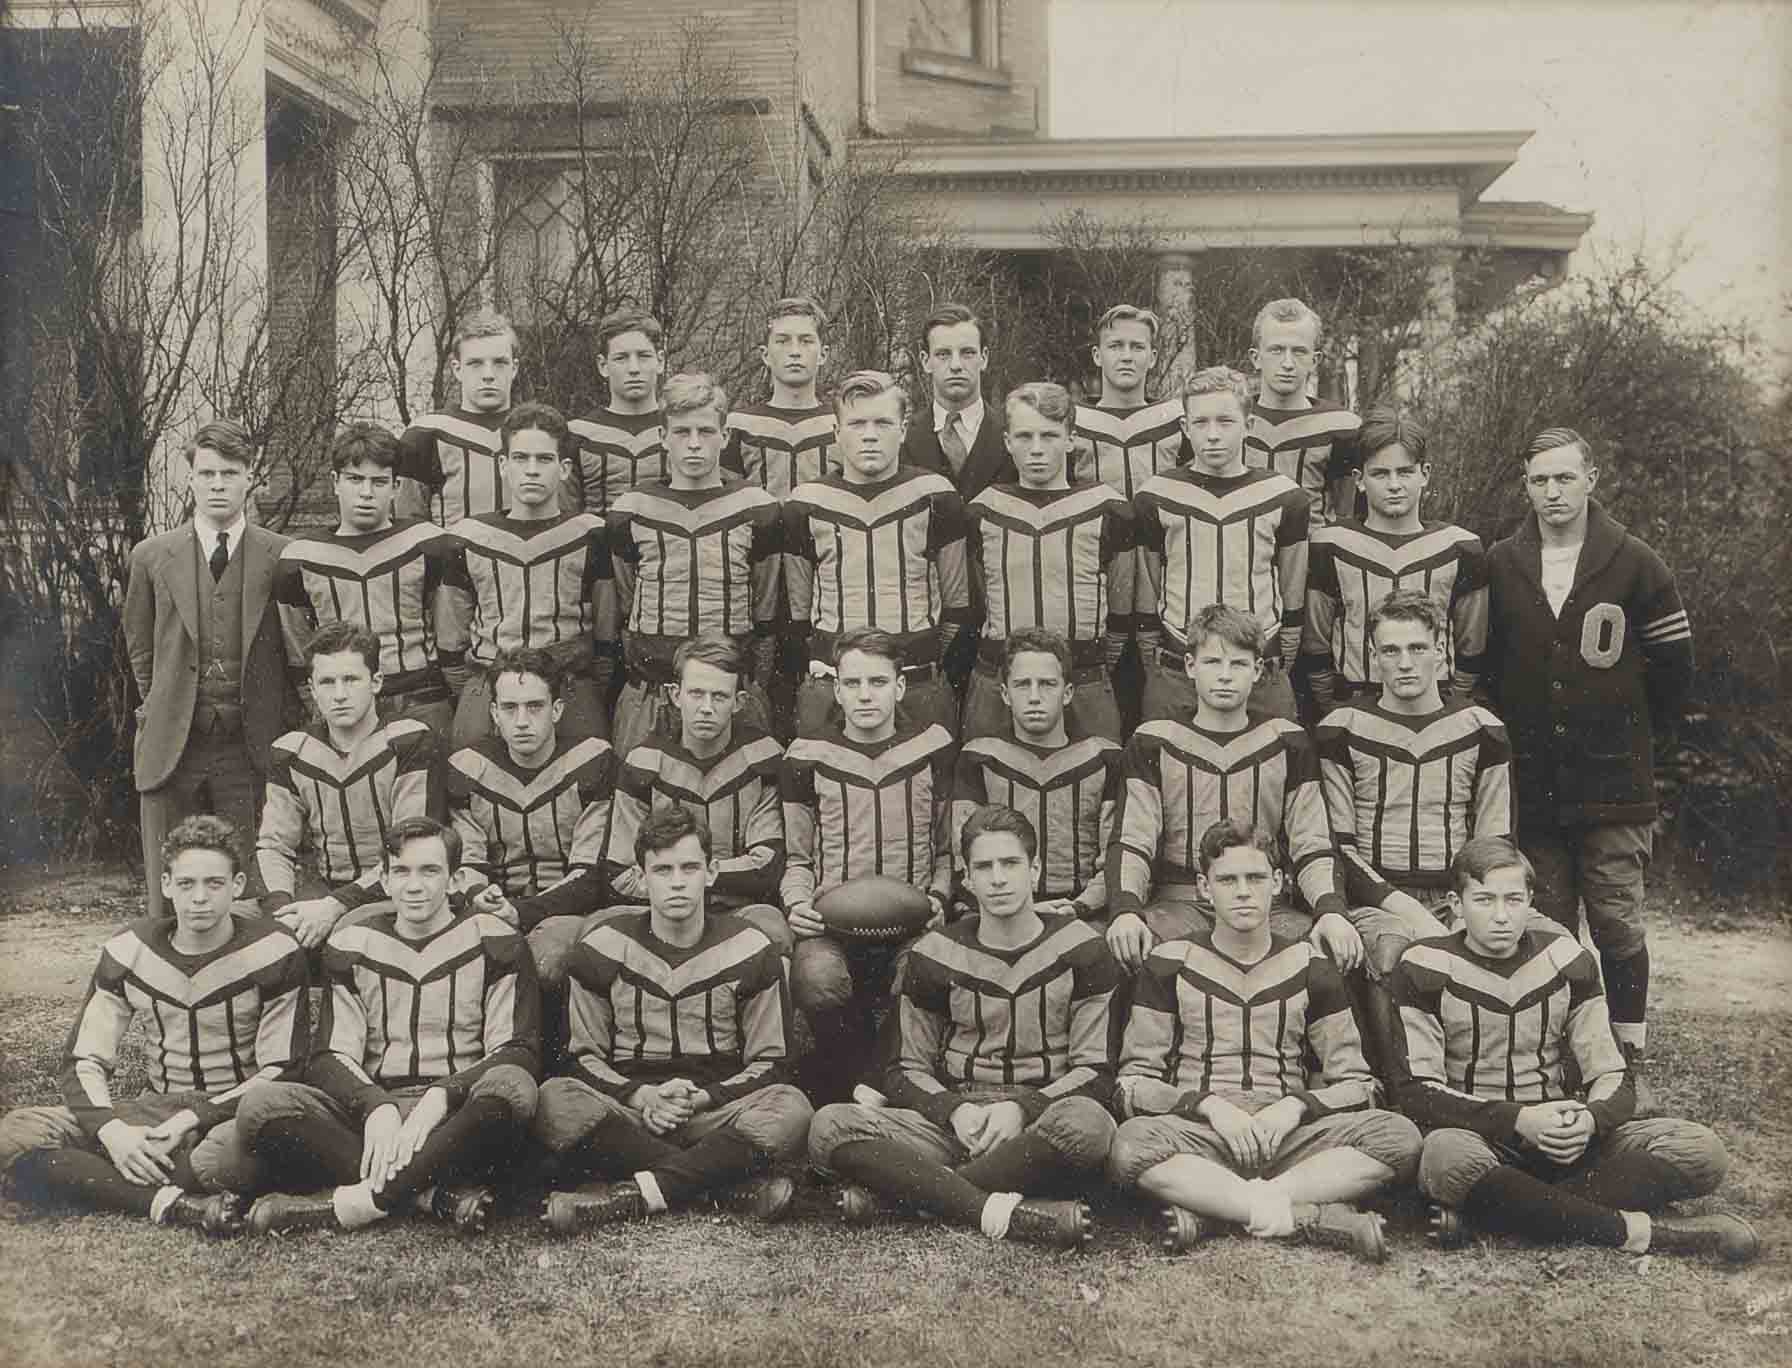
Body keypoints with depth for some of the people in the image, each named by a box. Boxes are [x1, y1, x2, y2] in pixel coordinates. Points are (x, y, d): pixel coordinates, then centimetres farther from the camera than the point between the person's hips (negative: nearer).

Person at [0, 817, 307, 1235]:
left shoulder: (274, 953, -7)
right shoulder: (127, 952, 2)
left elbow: (281, 1072, -8)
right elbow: (82, 1062, 2)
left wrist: (191, 1120, -19)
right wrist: (113, 1131, -19)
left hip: (236, 1110, -4)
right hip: (156, 1110, 4)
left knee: (237, 1148, -42)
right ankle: (177, 1205, -34)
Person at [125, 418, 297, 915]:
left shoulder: (282, 557, 1)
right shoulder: (152, 557, 6)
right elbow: (139, 647, 18)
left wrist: (283, 726, 5)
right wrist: (163, 711, 14)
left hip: (251, 749, -1)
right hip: (172, 748, 2)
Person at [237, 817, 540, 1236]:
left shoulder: (494, 942, 6)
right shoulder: (352, 946, 14)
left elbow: (518, 1052, -3)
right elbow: (331, 1055, 4)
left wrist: (439, 1099, -21)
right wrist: (377, 1108, -18)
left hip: (461, 1118, -2)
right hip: (371, 1108, 3)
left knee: (511, 1089, -36)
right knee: (260, 1106, -25)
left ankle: (360, 1202, -31)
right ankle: (441, 1196, -31)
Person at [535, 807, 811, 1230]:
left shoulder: (749, 949, 4)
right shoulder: (602, 949, 5)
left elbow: (769, 1061, 6)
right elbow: (585, 1056, 8)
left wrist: (703, 1098, -11)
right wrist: (642, 1097, -11)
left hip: (716, 1113, 0)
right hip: (627, 1112, 1)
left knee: (790, 1108, -31)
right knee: (555, 1101, -31)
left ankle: (632, 1195, -32)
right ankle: (736, 1182, -30)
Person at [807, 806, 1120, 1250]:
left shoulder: (1080, 949, 4)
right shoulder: (935, 955, 9)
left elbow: (1096, 1072, 2)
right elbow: (909, 1070, 12)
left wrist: (1022, 1108, -15)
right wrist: (953, 1111, -10)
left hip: (1042, 1117, -1)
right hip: (953, 1120, 2)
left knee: (1086, 1122, -39)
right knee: (830, 1126, -25)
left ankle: (905, 1189, -26)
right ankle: (997, 1211, -37)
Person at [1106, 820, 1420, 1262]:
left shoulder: (1310, 968, 13)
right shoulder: (1170, 965, 9)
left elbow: (1355, 1084, 11)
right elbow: (1134, 1082, 4)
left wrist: (1294, 1106, -9)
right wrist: (1210, 1105, -13)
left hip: (1288, 1137, 2)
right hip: (1199, 1137, -2)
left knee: (1400, 1135, -25)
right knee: (1131, 1142, -35)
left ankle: (1209, 1209, -28)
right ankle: (1306, 1213, -34)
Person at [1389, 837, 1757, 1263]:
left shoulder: (1565, 960, 6)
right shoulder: (1425, 969, -5)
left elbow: (1614, 1079, 4)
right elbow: (1416, 1091, -12)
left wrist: (1590, 1119, -21)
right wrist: (1519, 1120, -25)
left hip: (1562, 1139, 4)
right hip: (1478, 1138, -4)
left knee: (1701, 1151, -18)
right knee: (1446, 1156, -40)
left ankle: (1487, 1212, -30)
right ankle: (1635, 1230, -31)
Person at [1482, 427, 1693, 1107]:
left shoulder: (1634, 564, -2)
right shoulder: (1498, 567, 4)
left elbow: (1673, 663, 6)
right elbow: (1479, 662, 14)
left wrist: (1625, 735, 11)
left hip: (1613, 784, -2)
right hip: (1531, 786, 2)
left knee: (1617, 925, -2)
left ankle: (1628, 1063, 8)